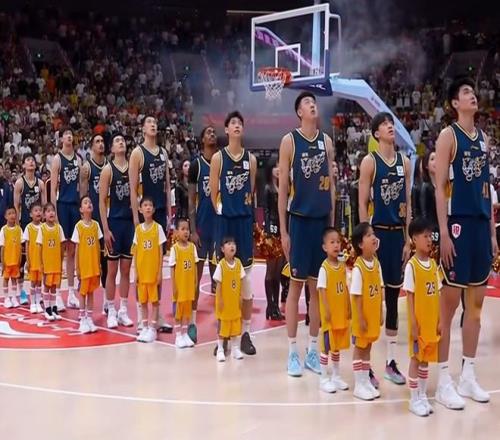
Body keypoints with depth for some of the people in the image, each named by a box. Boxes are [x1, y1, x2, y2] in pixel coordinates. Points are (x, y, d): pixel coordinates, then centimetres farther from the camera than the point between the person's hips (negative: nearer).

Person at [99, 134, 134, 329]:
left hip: (131, 221, 4)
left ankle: (124, 310, 16)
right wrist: (106, 229, -12)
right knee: (112, 270, 2)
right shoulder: (108, 169, -4)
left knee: (126, 270, 9)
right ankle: (111, 311, 10)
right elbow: (102, 201, -6)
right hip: (114, 221, -4)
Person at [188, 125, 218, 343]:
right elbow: (191, 200, -2)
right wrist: (193, 229, -9)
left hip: (221, 223, 3)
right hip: (202, 225, -3)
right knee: (196, 273, 0)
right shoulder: (196, 164, -1)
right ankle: (192, 322, 6)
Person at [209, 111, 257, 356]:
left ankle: (245, 333, 11)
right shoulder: (218, 157, -2)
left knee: (245, 275, 4)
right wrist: (223, 212, 4)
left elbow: (251, 192, 12)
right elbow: (213, 192, 0)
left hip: (245, 220, 2)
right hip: (224, 220, -2)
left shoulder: (251, 159, 6)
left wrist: (242, 209, 9)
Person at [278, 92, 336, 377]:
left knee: (318, 287, 8)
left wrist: (333, 223, 8)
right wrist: (283, 230, -8)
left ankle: (313, 350, 17)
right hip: (299, 219, -4)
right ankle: (292, 352, 8)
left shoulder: (327, 141, 9)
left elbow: (331, 185, 12)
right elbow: (283, 187, -4)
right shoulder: (289, 141, -4)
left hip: (322, 219, 4)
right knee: (296, 284, 0)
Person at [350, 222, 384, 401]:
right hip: (362, 316, -7)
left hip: (374, 315, 7)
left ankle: (366, 382, 25)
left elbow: (380, 291, 8)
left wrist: (380, 313, 10)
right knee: (359, 348, 5)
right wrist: (361, 318, -17)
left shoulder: (376, 263, 2)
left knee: (367, 347, 15)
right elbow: (356, 296, -18)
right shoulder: (358, 268, -20)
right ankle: (359, 386, 13)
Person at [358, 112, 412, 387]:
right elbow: (362, 203, -7)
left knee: (393, 297, 10)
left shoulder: (404, 162, 10)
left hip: (397, 233, 5)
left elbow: (407, 203, 11)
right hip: (376, 232, -5)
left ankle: (391, 362, 19)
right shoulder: (370, 161, -4)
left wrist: (408, 239, 7)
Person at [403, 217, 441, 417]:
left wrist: (439, 320, 6)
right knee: (416, 358, 3)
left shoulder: (433, 264, 5)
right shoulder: (411, 266, -12)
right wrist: (413, 324, -13)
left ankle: (423, 396, 25)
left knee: (426, 358, 14)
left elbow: (437, 295, 8)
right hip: (419, 322, -6)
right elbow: (410, 297, -11)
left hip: (432, 322, 6)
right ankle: (414, 399, 12)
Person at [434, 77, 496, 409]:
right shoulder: (449, 136, -4)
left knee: (476, 303, 10)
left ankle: (469, 376, 20)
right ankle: (444, 381, 4)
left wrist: (492, 232, 14)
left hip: (481, 224, 7)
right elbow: (440, 188, -10)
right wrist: (444, 232, -17)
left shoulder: (484, 139, 16)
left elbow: (487, 188, 18)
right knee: (449, 303, -3)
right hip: (458, 223, -7)